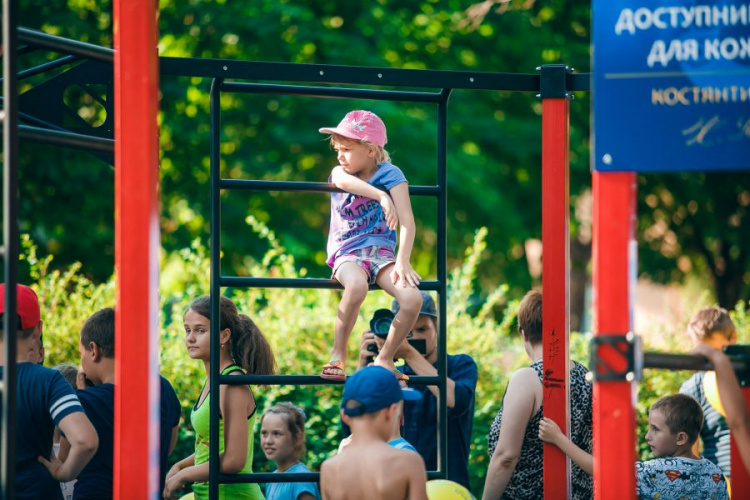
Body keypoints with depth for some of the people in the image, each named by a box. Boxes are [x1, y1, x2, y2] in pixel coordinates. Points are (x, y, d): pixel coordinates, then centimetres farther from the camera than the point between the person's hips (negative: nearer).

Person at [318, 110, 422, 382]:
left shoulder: (390, 174, -3)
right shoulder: (339, 172, 3)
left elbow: (407, 221, -12)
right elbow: (345, 181, -25)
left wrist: (402, 261, -24)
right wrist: (381, 196, -39)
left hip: (381, 251, 0)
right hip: (346, 254, 0)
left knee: (412, 298, -27)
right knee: (356, 285, -38)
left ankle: (385, 359, -5)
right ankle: (338, 354, -20)